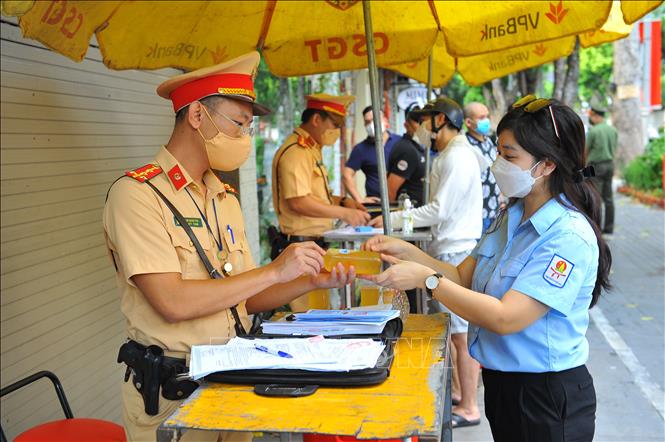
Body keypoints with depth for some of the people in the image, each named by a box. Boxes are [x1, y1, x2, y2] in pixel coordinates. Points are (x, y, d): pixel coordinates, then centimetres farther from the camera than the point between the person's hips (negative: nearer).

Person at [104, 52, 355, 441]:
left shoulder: (226, 198, 8)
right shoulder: (137, 194, -14)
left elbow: (245, 300, 9)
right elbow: (172, 302, -24)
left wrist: (310, 282, -7)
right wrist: (274, 272, -20)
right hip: (170, 395, -6)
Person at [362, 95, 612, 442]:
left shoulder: (569, 237, -23)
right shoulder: (511, 218, 3)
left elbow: (505, 318, -27)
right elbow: (463, 278, 5)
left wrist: (426, 280, -25)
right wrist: (407, 253, -8)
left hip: (546, 394, -7)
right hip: (502, 381, 7)